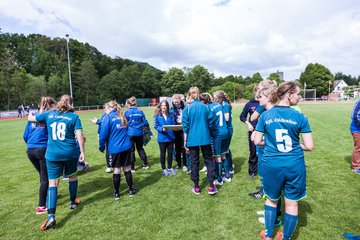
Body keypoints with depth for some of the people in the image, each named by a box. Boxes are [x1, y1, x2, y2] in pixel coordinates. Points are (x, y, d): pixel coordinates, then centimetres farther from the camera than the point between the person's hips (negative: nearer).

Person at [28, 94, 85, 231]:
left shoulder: (49, 114, 5)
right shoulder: (74, 117, -3)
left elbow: (31, 118, 19)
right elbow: (79, 135, -11)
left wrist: (30, 114, 42)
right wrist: (82, 151, -6)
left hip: (53, 154, 1)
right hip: (70, 153, -1)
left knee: (53, 182, 2)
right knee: (72, 175, 21)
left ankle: (51, 216, -7)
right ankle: (73, 202, 38)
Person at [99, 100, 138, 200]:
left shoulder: (108, 117, -6)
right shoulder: (122, 116, 12)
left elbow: (103, 134, -9)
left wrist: (101, 147, 3)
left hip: (115, 148, -4)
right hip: (126, 146, 4)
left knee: (117, 170, 5)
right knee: (127, 169, 13)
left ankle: (116, 193, 19)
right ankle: (131, 190, 23)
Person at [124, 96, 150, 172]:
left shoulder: (127, 112, -8)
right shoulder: (140, 112, -1)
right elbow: (145, 122, 2)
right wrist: (148, 127, 23)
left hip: (130, 133, -3)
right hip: (139, 133, 3)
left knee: (131, 150, 8)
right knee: (140, 148, 19)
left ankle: (132, 167, 13)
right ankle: (145, 164, 25)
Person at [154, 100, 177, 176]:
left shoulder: (171, 115, 3)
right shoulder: (157, 115, -5)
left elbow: (173, 124, 7)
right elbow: (156, 126, -9)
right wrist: (162, 129, -25)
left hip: (171, 137, 3)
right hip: (162, 138, -2)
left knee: (170, 153, 14)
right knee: (163, 154, 11)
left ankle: (170, 168, 31)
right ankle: (164, 169, 26)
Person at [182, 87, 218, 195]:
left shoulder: (187, 108, -6)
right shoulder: (205, 107, -1)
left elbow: (185, 126, -5)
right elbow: (210, 123, 2)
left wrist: (185, 141, 3)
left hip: (192, 139, -1)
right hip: (205, 138, 1)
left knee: (194, 162, 10)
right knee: (209, 160, 12)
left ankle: (196, 187, 20)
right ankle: (211, 187, 13)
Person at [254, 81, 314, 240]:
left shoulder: (265, 115, -4)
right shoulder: (300, 117, -7)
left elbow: (257, 141, 0)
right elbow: (309, 146, -6)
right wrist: (293, 144, 11)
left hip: (271, 165, 2)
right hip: (295, 166, -1)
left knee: (271, 199, 23)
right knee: (292, 203, 17)